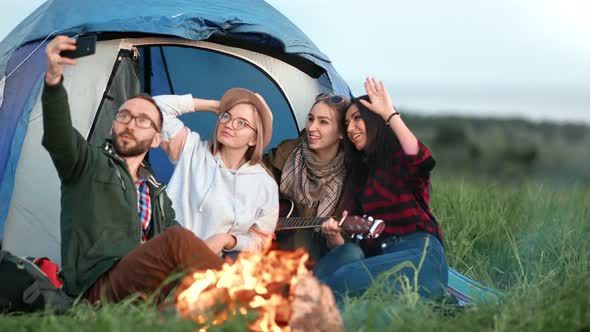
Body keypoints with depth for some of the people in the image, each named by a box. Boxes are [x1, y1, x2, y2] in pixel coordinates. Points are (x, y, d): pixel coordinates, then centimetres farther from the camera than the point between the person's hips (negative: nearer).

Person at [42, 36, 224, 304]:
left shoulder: (157, 194, 30)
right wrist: (53, 80, -30)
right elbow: (59, 137, -9)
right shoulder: (90, 163, 12)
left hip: (148, 288, 6)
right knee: (179, 242, -32)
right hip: (98, 286, -6)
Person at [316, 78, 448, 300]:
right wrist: (337, 233, 3)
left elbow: (421, 160, -24)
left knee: (342, 280, -33)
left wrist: (389, 113, -17)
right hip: (379, 256, 7)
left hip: (420, 254, -7)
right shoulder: (362, 172, 28)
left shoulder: (398, 157, 5)